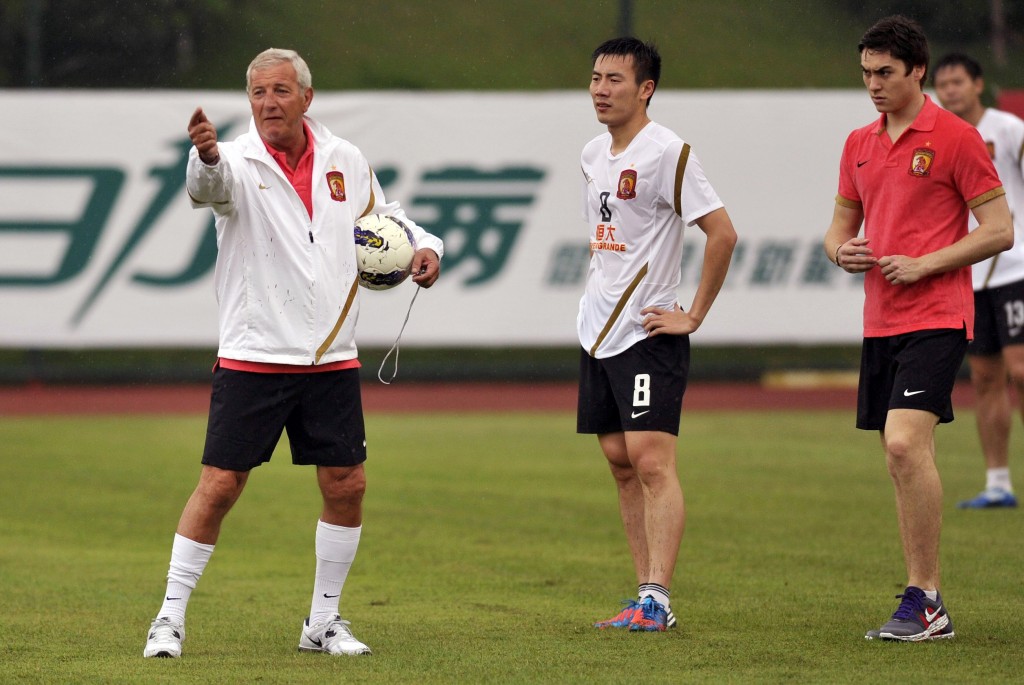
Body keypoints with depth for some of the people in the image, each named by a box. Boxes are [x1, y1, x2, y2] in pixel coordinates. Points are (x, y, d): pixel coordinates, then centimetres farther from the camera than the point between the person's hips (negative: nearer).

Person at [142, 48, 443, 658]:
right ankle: (171, 618, 5)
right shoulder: (240, 162, -9)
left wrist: (425, 245, 2)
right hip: (253, 356, -4)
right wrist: (206, 156, -57)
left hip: (332, 359, 4)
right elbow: (209, 184, -33)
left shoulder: (346, 161, 5)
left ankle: (324, 622, 19)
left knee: (346, 485, 4)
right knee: (219, 485, -6)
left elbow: (384, 215, 22)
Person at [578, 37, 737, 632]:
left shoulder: (667, 152, -13)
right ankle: (647, 597, 12)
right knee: (621, 464, 8)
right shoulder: (593, 155, 12)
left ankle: (657, 599, -14)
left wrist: (694, 315, -13)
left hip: (649, 332, -8)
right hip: (598, 331, 9)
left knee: (651, 460, -12)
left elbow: (723, 232, -16)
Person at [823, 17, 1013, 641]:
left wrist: (923, 264, -15)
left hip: (936, 317, -7)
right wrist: (842, 251, 0)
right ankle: (928, 606, 13)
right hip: (881, 323, 7)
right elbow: (841, 226, 24)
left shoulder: (955, 137, -6)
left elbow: (999, 231, -7)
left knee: (905, 444, -21)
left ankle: (923, 598, -16)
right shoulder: (859, 145, 15)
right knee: (904, 459, 8)